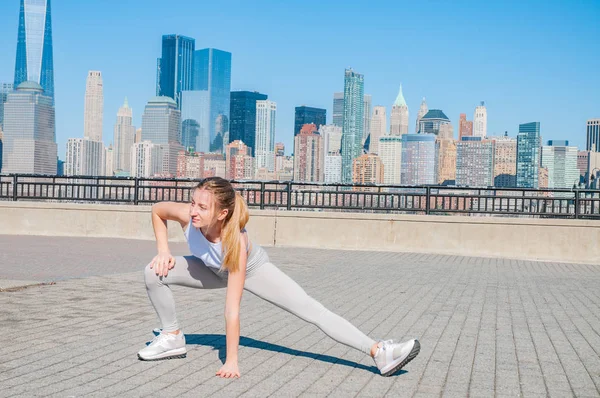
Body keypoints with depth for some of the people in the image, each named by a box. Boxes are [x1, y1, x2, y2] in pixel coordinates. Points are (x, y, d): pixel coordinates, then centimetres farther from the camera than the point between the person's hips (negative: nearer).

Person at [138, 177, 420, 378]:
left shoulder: (236, 242, -43)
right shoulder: (187, 215, -35)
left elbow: (232, 309, -43)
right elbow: (157, 210, -9)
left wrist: (231, 361, -41)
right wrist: (163, 251, -19)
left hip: (253, 269, -4)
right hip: (214, 270, 4)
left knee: (311, 310, -17)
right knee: (154, 273, -18)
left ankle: (378, 353, -19)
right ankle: (172, 338, 2)